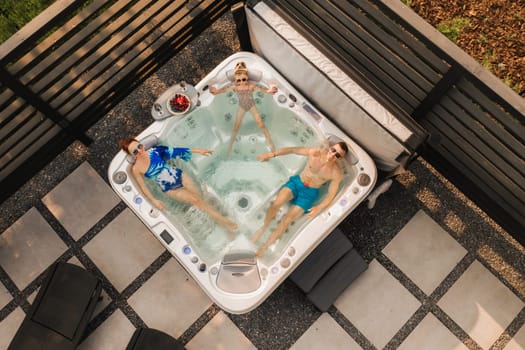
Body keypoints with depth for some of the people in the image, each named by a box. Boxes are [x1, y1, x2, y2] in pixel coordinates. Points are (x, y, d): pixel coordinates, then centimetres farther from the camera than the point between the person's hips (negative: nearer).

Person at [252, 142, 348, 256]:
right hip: (297, 181, 2)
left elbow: (331, 194, -11)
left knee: (287, 219, -16)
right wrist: (271, 154, -12)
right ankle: (264, 227, 4)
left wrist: (319, 207, -28)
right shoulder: (315, 152, -16)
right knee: (276, 204, -24)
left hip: (310, 192, -1)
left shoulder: (337, 172, -18)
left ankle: (265, 246, 0)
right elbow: (291, 149, -7)